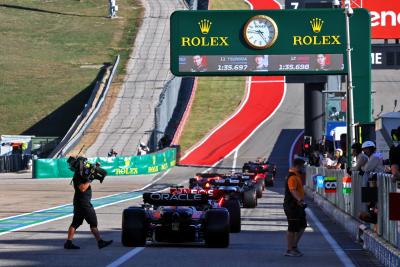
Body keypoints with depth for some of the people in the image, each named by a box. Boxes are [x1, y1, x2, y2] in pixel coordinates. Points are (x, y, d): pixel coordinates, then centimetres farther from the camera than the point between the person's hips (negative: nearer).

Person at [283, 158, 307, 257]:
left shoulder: (297, 176, 13)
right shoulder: (292, 177, -20)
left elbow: (301, 184, 33)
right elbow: (293, 190, -38)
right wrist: (300, 199, -51)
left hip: (297, 206, 11)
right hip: (292, 206, -11)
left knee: (302, 226, 16)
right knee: (293, 228, -3)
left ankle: (294, 246, 24)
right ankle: (289, 250, 5)